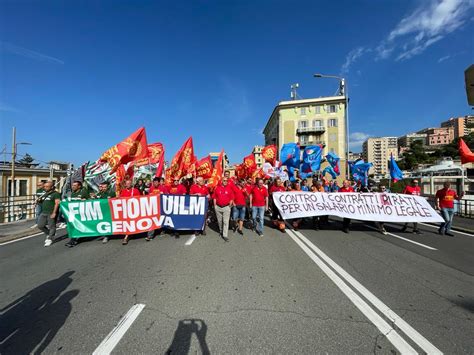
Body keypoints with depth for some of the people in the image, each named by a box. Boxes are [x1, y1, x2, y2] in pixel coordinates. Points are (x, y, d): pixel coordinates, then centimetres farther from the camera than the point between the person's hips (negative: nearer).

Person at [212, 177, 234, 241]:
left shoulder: (229, 188, 0)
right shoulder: (217, 188, 2)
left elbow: (231, 198, 3)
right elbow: (214, 197, 5)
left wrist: (230, 205, -3)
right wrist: (215, 205, 1)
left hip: (226, 207, -2)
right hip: (218, 207, 2)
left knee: (226, 221, -5)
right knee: (219, 221, 17)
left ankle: (225, 235, 1)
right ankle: (221, 231, 39)